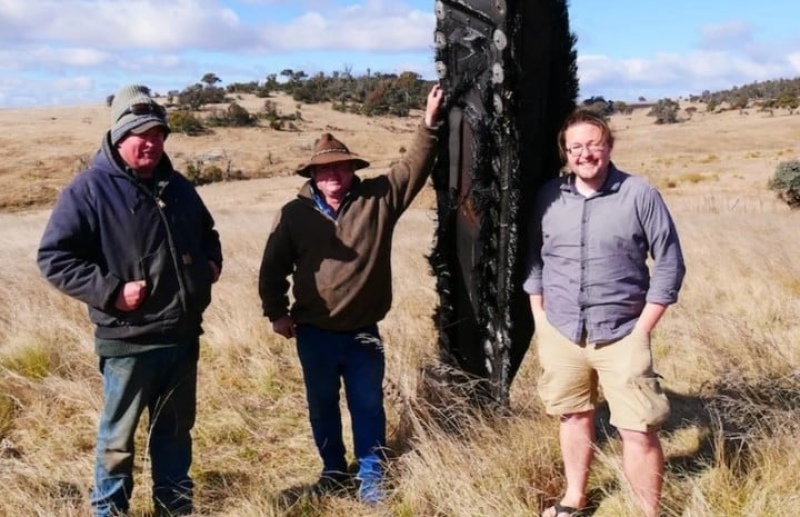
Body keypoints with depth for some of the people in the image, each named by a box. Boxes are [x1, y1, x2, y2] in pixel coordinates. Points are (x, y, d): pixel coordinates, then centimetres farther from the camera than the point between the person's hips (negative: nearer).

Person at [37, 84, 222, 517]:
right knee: (118, 436, 9)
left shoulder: (177, 186, 11)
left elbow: (206, 232, 28)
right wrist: (111, 291, -21)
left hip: (182, 335, 6)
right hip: (127, 340, -6)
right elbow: (54, 258, -13)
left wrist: (211, 261, 7)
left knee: (176, 430, 18)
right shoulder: (90, 189, -10)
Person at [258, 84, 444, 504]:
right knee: (322, 406, 16)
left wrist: (429, 125, -17)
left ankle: (371, 478, 24)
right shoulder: (295, 213, -4)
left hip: (363, 332, -1)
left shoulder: (377, 198, -4)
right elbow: (273, 267, 3)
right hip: (314, 333, 1)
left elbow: (414, 168, -6)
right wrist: (276, 312, 1)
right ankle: (334, 470, 36)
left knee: (368, 407, 9)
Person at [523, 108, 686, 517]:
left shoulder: (640, 194, -7)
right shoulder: (548, 196, 3)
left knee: (638, 432, -4)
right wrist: (539, 317, 6)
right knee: (573, 416, 17)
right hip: (560, 333, 3)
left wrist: (643, 327, -8)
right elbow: (533, 258, 12)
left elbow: (669, 262, -4)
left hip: (621, 336, -3)